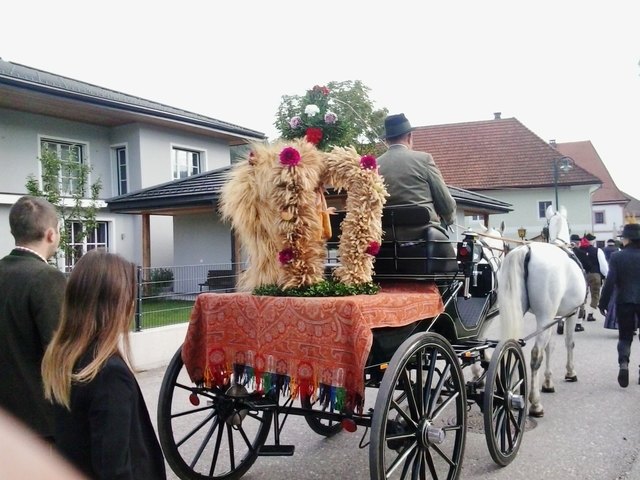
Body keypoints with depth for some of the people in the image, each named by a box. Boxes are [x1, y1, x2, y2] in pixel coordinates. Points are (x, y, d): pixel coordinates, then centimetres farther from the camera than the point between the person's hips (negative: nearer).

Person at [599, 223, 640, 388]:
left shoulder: (617, 257, -6)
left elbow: (610, 282, -10)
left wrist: (603, 303, -3)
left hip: (624, 302, -1)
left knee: (625, 336, 10)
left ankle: (623, 363, -13)